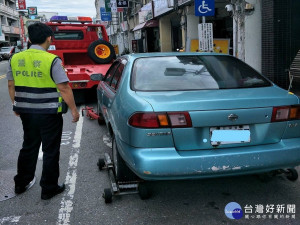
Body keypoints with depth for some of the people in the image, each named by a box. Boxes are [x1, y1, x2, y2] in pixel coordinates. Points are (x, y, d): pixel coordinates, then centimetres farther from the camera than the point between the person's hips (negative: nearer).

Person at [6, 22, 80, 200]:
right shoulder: (52, 60, -15)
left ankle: (21, 183, 34)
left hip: (26, 112, 6)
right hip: (49, 114, -6)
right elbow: (64, 88, -16)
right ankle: (49, 188, 19)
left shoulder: (16, 59, 3)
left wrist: (17, 106, 21)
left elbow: (12, 86, 10)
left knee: (28, 147, 22)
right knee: (51, 151, 8)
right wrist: (74, 109, -7)